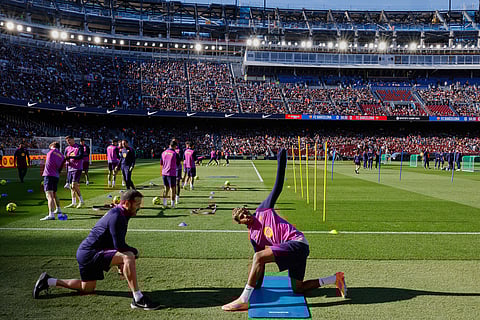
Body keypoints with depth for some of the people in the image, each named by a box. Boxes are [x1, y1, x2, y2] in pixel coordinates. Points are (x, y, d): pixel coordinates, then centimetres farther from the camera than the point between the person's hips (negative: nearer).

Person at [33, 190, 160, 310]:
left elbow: (116, 243, 20)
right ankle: (138, 299, -27)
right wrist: (134, 252, -8)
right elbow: (119, 245, -26)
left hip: (87, 253, 11)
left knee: (87, 289, 27)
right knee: (129, 257, -28)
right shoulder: (116, 217, -21)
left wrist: (121, 265, 17)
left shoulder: (118, 214, 11)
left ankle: (49, 281, 33)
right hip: (90, 254, -11)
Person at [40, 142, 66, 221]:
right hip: (56, 176, 6)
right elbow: (60, 168, 14)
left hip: (48, 175, -6)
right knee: (54, 194, 27)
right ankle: (58, 210, 43)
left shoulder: (51, 151, 4)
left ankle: (51, 215, -28)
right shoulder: (62, 156, 14)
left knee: (49, 195, -16)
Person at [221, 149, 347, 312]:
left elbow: (278, 186, -2)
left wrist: (281, 162, -11)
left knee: (258, 256, -21)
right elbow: (260, 263, 20)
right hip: (296, 249, 8)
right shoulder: (253, 236, 17)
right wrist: (257, 285, 18)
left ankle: (243, 301, -18)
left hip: (297, 242, -8)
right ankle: (336, 278, 21)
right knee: (297, 289, 12)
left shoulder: (263, 209, 4)